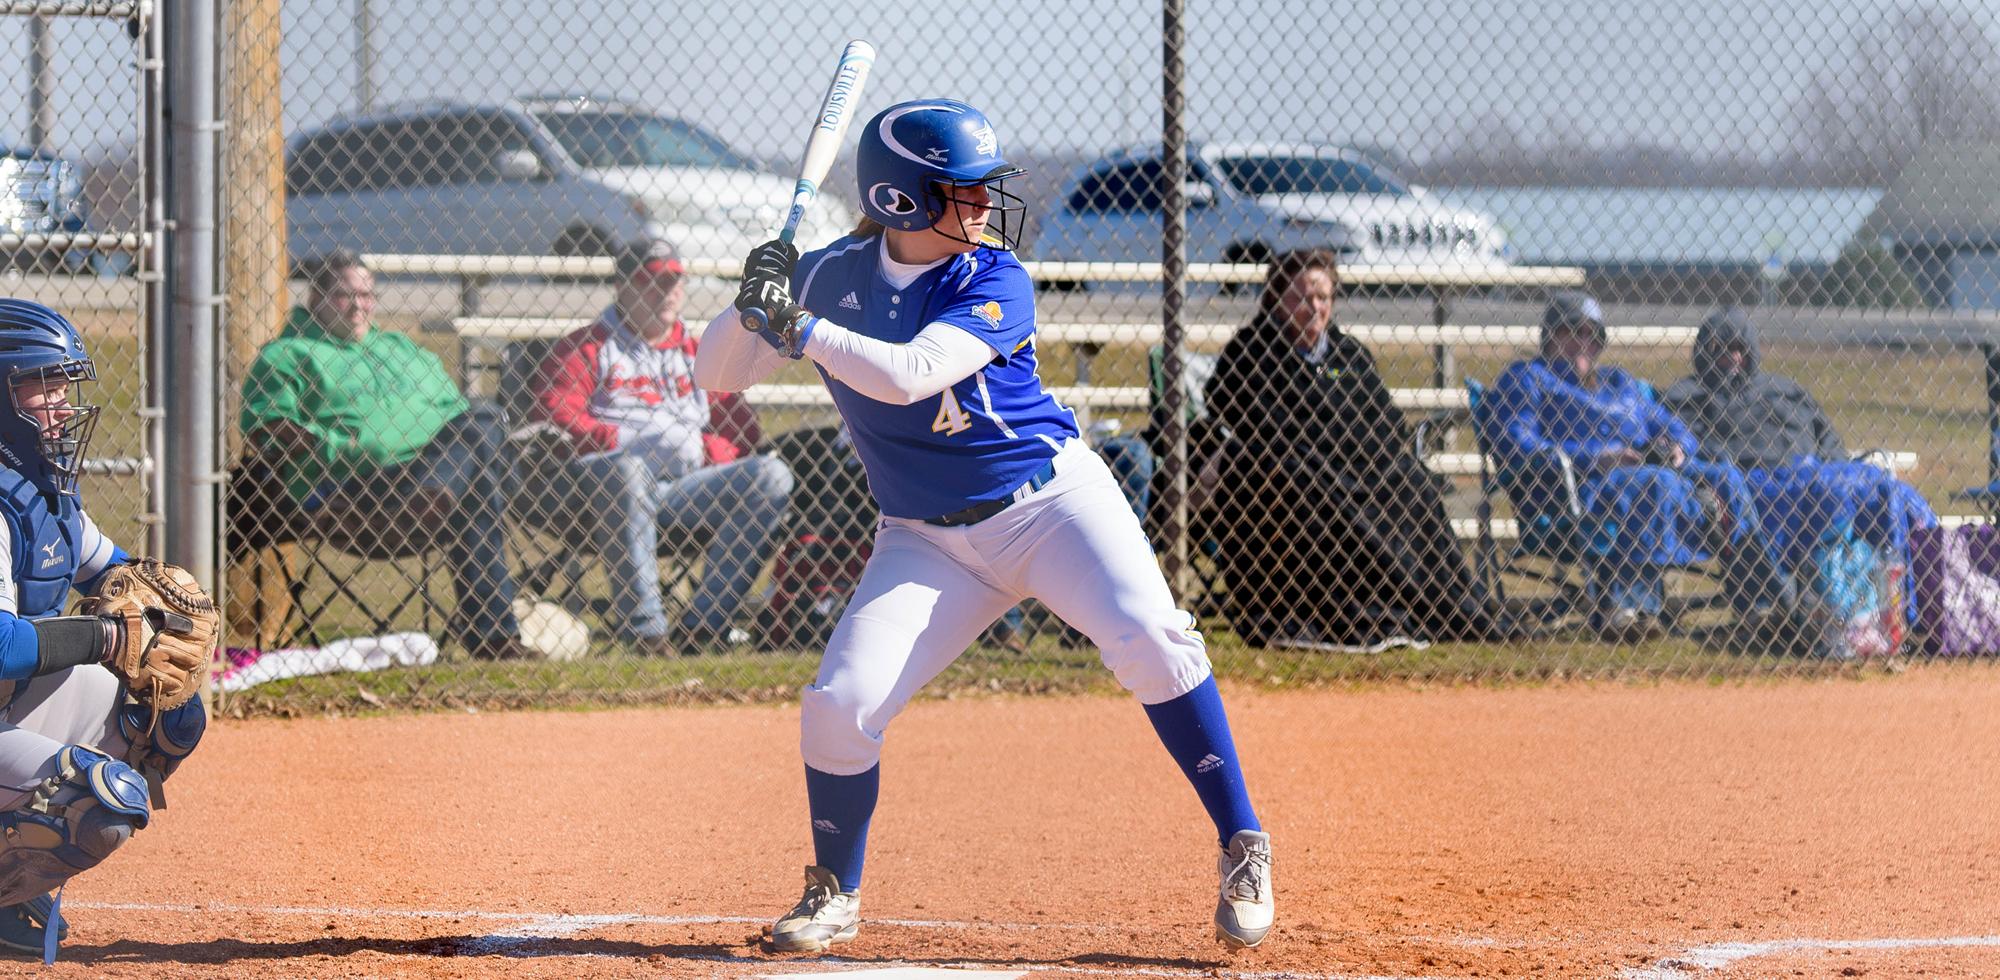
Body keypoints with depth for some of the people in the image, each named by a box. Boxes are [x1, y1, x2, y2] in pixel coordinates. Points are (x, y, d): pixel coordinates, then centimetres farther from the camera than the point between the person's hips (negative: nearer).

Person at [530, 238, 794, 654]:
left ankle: (706, 623, -25)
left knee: (772, 475, -16)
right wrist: (627, 441, -14)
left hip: (684, 490, 5)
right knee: (625, 470, -40)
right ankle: (644, 625, -40)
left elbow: (739, 435, 19)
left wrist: (704, 448, -3)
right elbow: (552, 417, -6)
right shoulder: (586, 349, 10)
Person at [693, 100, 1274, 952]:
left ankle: (1241, 847, -12)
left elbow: (910, 374, -29)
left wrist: (799, 328, -30)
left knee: (1149, 640, -24)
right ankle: (834, 896, 13)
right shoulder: (833, 277, -3)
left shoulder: (995, 282, -14)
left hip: (1052, 499, -2)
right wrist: (752, 305, -19)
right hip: (926, 540, 2)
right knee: (840, 705, -12)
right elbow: (717, 375, 0)